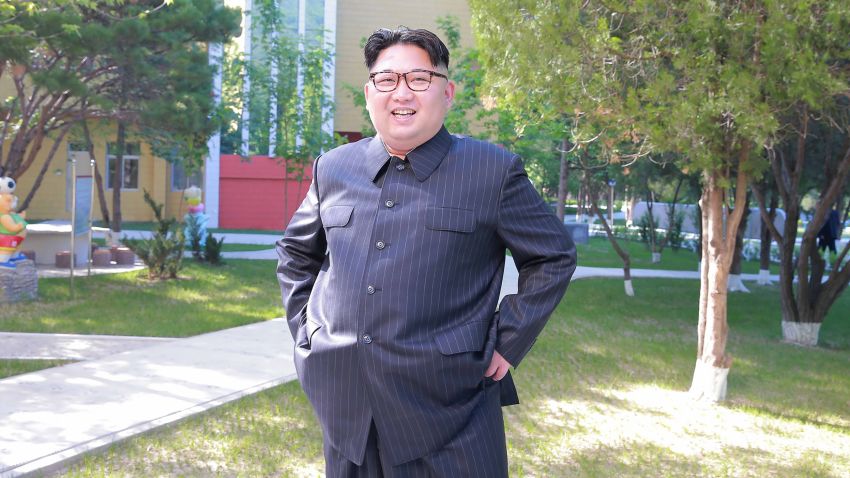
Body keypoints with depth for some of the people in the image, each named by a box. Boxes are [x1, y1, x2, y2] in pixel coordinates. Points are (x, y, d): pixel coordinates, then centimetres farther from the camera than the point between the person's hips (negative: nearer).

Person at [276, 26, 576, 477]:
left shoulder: (494, 170, -3)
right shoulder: (333, 169, 9)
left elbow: (554, 257, 3)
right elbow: (295, 253, 23)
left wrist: (506, 344, -2)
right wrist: (306, 333, 12)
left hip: (449, 407, -3)